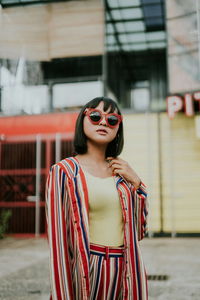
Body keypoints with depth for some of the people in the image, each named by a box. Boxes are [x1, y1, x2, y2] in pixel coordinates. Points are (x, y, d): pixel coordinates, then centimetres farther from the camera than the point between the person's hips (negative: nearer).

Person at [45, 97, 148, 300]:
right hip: (87, 272, -4)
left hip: (126, 270, 5)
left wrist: (135, 182, -3)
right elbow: (57, 237, -9)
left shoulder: (121, 171, 6)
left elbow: (139, 230, 8)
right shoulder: (64, 171, -8)